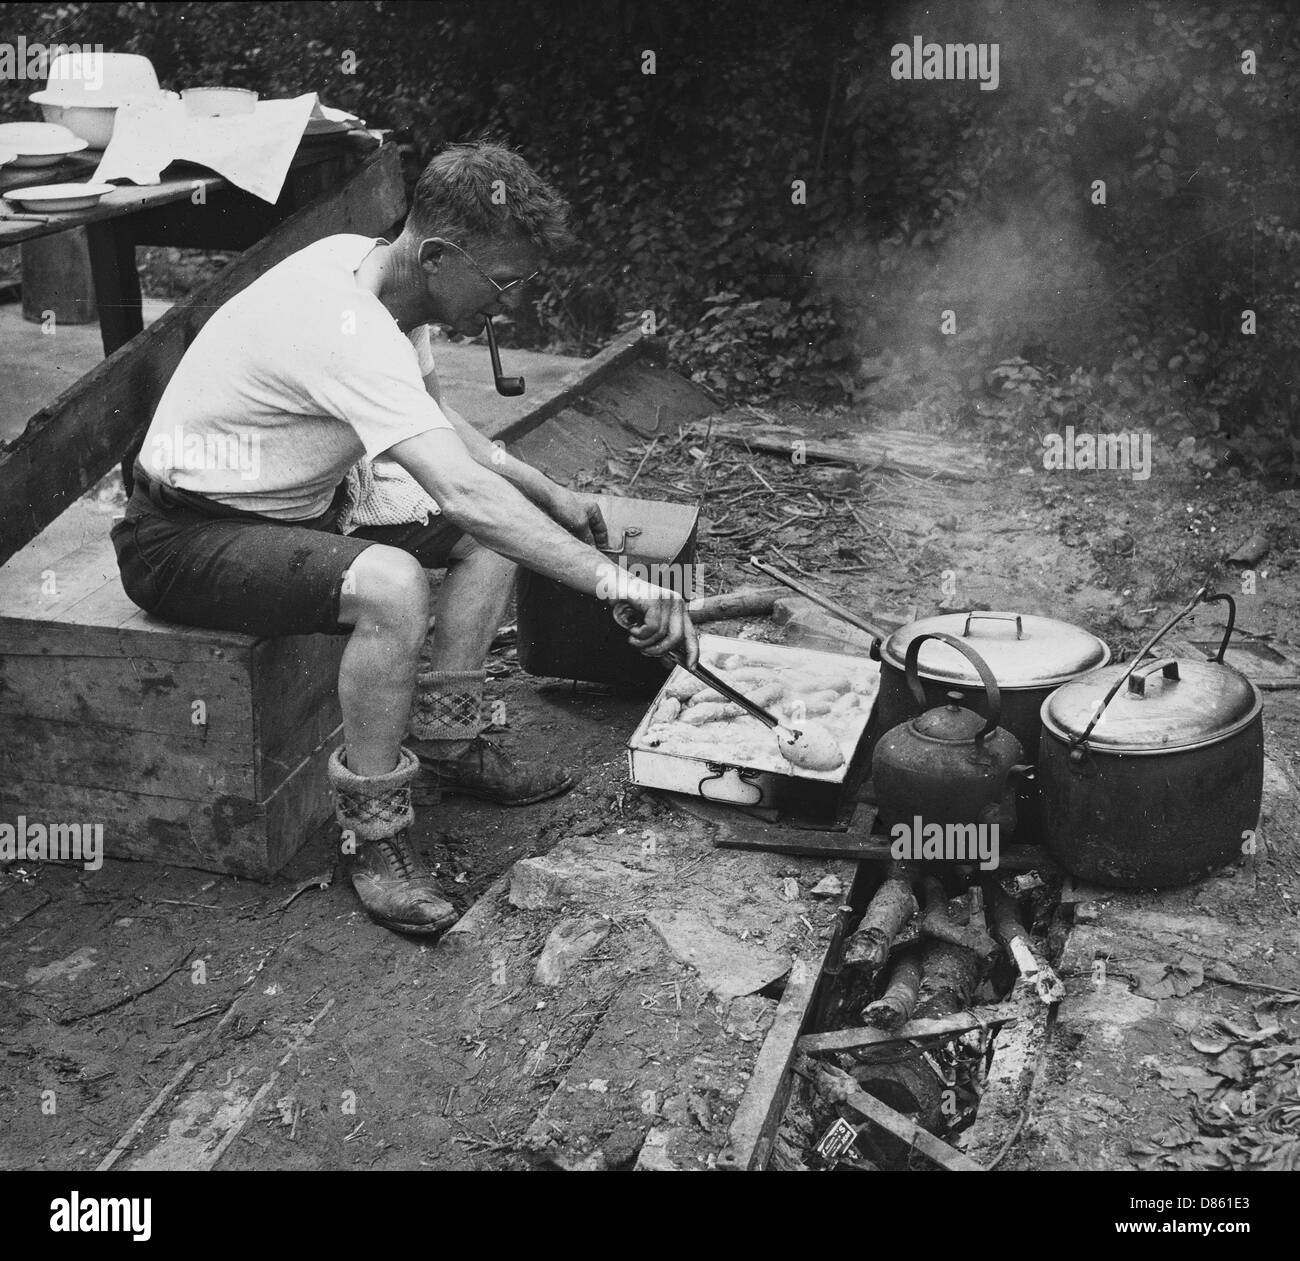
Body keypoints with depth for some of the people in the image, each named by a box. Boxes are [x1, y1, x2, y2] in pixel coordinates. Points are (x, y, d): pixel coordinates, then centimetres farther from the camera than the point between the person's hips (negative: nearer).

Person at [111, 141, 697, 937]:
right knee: (391, 586, -35)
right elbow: (465, 495, -41)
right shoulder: (348, 331, -31)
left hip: (295, 502, 10)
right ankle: (374, 837, -19)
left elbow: (440, 427, 15)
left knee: (494, 533, 4)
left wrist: (551, 496, 7)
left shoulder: (370, 263, -2)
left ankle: (444, 743, 8)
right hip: (182, 540, -10)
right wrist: (614, 582, -43)